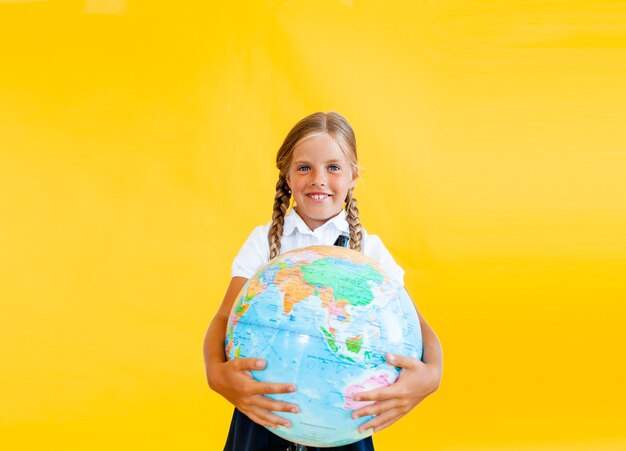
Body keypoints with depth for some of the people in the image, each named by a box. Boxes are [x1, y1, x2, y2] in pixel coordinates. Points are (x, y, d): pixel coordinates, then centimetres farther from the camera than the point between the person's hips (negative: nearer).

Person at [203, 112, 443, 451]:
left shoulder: (369, 249, 1)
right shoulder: (263, 242, 0)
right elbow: (225, 318, -10)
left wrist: (430, 374, -31)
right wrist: (217, 372, -32)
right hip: (266, 413, 0)